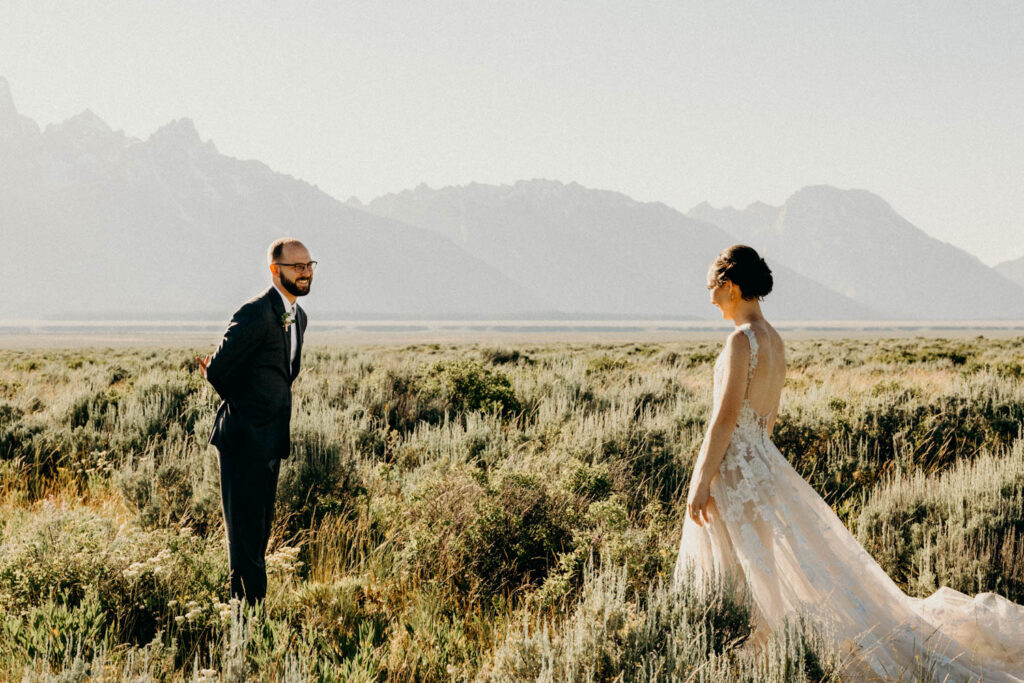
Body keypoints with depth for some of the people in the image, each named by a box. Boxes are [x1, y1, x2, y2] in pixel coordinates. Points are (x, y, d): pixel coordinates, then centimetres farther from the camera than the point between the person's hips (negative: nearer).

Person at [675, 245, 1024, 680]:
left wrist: (701, 481, -18)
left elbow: (725, 417, -21)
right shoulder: (774, 340, 11)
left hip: (734, 470, -9)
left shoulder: (742, 339, -17)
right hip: (762, 461, 9)